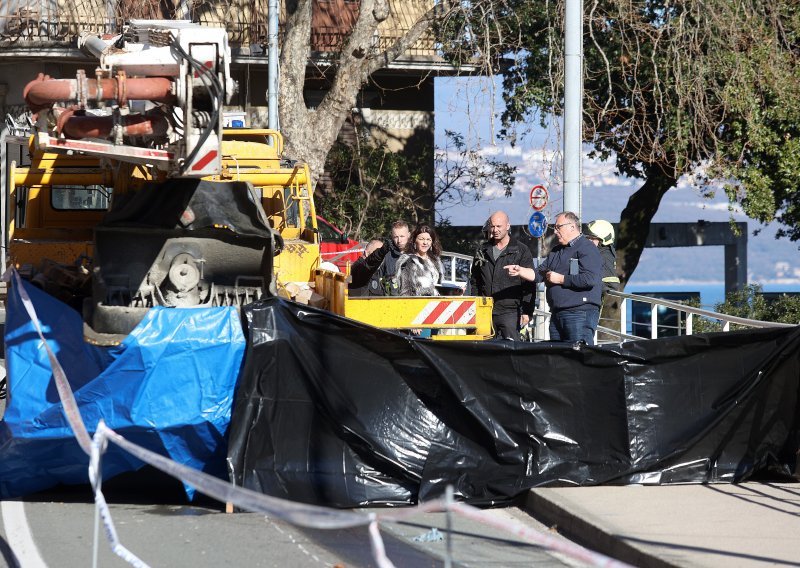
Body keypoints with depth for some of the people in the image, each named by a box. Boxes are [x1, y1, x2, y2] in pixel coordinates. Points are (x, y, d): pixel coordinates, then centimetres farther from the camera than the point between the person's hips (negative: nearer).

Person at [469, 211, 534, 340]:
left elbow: (529, 285, -1)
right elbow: (474, 282, 20)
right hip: (485, 313, 4)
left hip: (510, 311, -4)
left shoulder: (521, 251, 2)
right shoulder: (483, 251, 16)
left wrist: (527, 311, -9)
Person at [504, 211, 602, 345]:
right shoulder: (556, 251, 22)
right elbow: (538, 274, 21)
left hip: (580, 314, -9)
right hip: (556, 314, 9)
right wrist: (519, 270, 3)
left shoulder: (587, 249, -7)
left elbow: (589, 279, -20)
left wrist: (559, 279, -11)